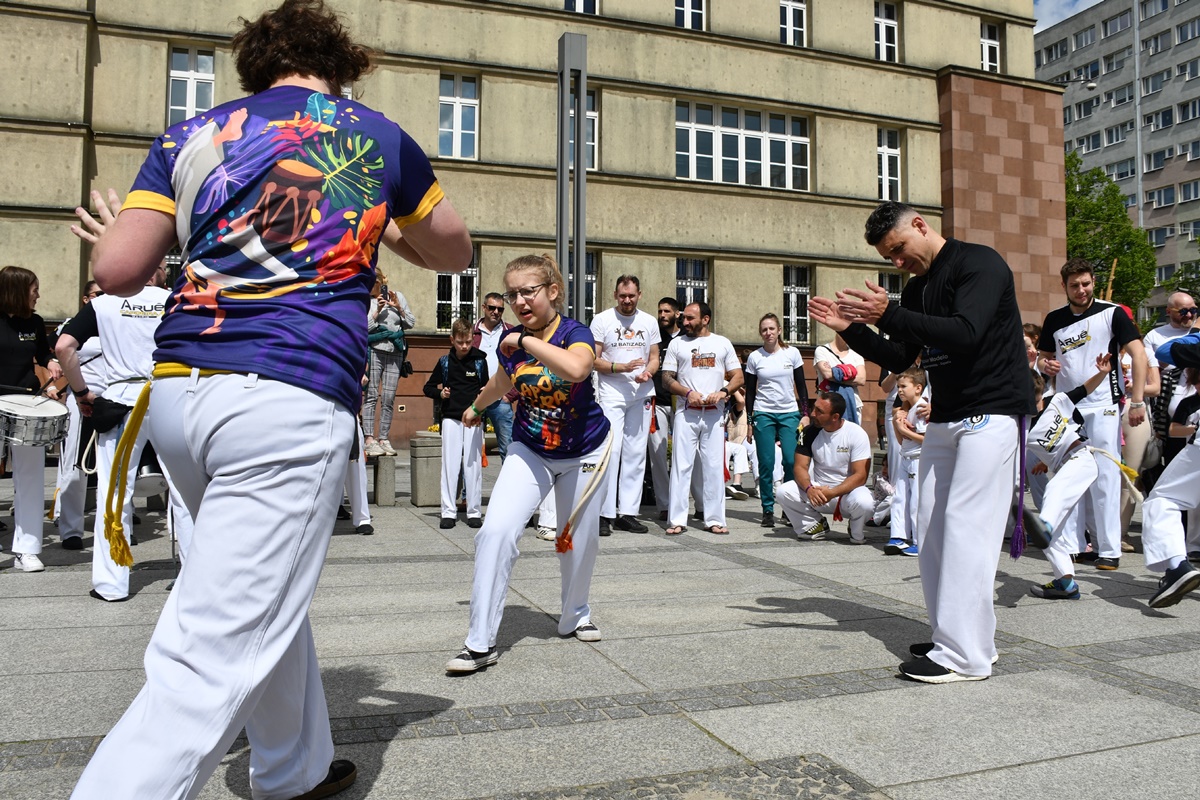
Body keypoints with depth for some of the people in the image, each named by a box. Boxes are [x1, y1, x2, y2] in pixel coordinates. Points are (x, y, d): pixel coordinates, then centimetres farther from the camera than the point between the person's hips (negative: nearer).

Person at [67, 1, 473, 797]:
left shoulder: (192, 135, 14)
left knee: (267, 592, 24)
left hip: (177, 393, 5)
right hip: (293, 402, -5)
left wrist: (118, 228, 26)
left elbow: (117, 271, 4)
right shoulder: (379, 137, 12)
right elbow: (456, 251, 25)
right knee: (218, 658, -7)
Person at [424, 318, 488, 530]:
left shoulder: (480, 360, 5)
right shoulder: (445, 362, 7)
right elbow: (428, 387, 15)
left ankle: (474, 512, 8)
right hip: (450, 418, 1)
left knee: (473, 465, 1)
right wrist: (439, 393, -5)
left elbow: (486, 386, 14)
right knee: (450, 464, 1)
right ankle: (448, 512, 6)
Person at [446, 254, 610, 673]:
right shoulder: (510, 341, -7)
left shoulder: (576, 333, -20)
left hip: (584, 452, -2)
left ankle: (574, 617, 40)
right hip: (530, 450, 2)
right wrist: (477, 406, 34)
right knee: (496, 531, -17)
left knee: (580, 540, 11)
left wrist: (526, 340, -36)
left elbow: (576, 369, -46)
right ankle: (480, 644, -9)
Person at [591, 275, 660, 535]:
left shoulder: (649, 322, 11)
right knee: (611, 450, -10)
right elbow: (594, 360, -4)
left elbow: (654, 357, 14)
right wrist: (622, 367, -17)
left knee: (635, 453, 5)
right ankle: (605, 513, -3)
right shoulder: (602, 320, 0)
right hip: (611, 394, -4)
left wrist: (647, 373, -8)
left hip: (642, 394, 4)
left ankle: (628, 513, 11)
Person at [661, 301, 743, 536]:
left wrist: (723, 391, -11)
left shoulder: (722, 343, 11)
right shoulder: (677, 343, 9)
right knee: (681, 465, -2)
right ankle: (678, 520, 2)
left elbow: (738, 377, 9)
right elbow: (667, 379, 5)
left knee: (715, 466, 2)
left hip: (714, 413, 1)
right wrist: (688, 392, -12)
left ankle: (714, 519, 10)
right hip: (686, 413, 0)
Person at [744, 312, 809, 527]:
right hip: (763, 414, 0)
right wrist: (749, 421, 2)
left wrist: (805, 414, 0)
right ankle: (768, 511, 7)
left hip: (790, 413, 0)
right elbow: (750, 392, 6)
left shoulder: (792, 353, 3)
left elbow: (801, 386, 7)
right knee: (766, 464, -3)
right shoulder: (754, 357, 2)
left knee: (792, 461, -10)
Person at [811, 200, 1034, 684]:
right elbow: (897, 359, 17)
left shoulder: (979, 263, -8)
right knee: (932, 524, 5)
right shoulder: (917, 288, 16)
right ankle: (951, 637, 13)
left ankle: (966, 655, -6)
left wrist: (888, 315, -25)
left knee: (966, 526, -12)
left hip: (990, 413, -8)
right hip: (944, 419, 8)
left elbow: (965, 333, -23)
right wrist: (851, 329, 4)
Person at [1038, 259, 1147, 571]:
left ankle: (1109, 549, 1)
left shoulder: (1111, 313, -2)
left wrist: (1137, 401, -13)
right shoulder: (1054, 320, 10)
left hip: (1103, 407, -4)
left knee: (1105, 477, -4)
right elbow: (1044, 355, 21)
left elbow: (1138, 354, -6)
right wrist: (1046, 365, -4)